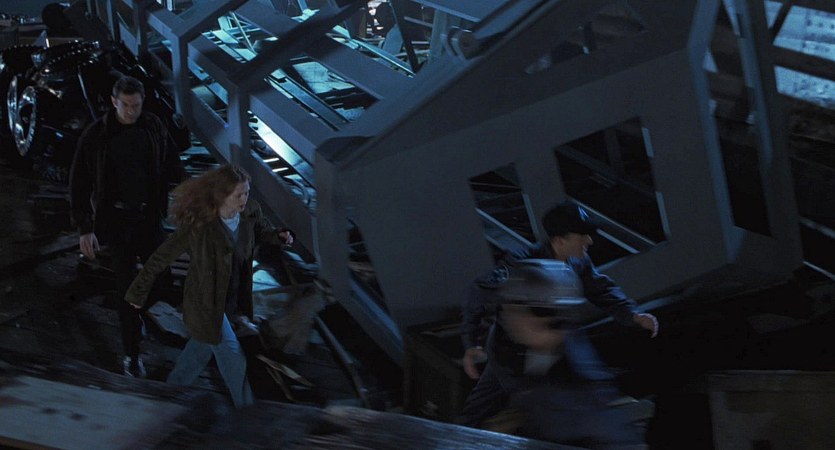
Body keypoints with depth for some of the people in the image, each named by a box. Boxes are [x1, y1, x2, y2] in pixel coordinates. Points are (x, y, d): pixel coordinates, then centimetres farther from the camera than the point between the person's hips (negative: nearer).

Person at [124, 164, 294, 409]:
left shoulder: (250, 212, -14)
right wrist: (138, 293, -14)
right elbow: (161, 258, -21)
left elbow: (261, 231, 10)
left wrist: (279, 236, -12)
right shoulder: (198, 226, -31)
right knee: (234, 360, 3)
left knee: (202, 347, 28)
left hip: (231, 300, 7)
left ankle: (174, 388, 53)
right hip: (206, 304, -6)